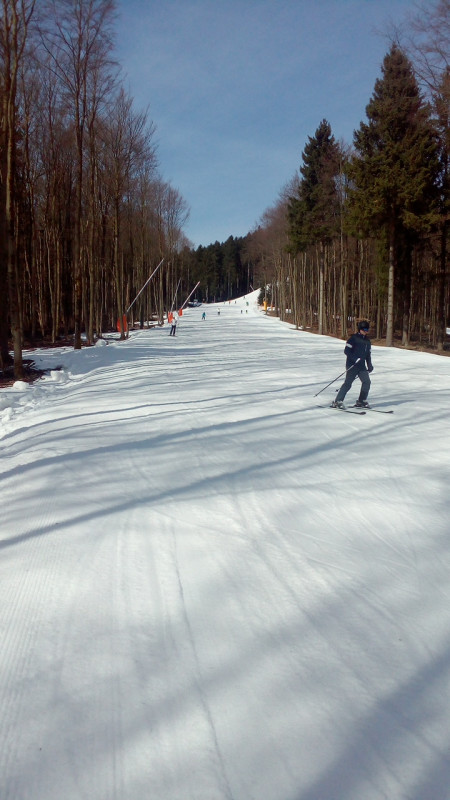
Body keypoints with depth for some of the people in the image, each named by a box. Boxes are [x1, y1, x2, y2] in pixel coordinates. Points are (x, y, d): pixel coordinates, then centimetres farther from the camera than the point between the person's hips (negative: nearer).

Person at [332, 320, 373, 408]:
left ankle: (361, 401, 9)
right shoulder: (353, 338, -7)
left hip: (362, 366, 7)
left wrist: (369, 365, 15)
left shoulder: (367, 340, 15)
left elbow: (368, 354, 24)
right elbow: (346, 351, -12)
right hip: (352, 365, -7)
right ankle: (338, 402, -5)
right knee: (348, 383, -9)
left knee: (367, 382, -3)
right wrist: (355, 359, -21)